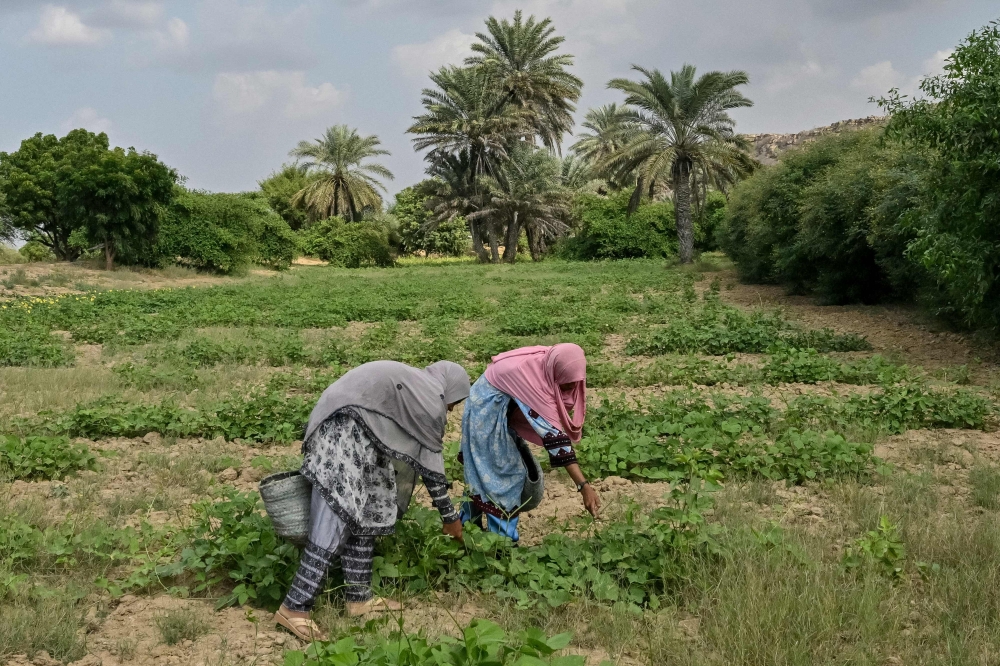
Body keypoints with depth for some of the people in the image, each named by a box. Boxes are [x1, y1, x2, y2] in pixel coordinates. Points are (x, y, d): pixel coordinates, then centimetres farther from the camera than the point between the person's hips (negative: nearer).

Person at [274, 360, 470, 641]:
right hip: (342, 433, -10)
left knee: (366, 516, 12)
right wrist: (450, 516, 11)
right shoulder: (431, 400, -4)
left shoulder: (412, 386, 23)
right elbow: (431, 464, 1)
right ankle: (294, 608, -10)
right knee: (335, 524, -11)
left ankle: (359, 596, 18)